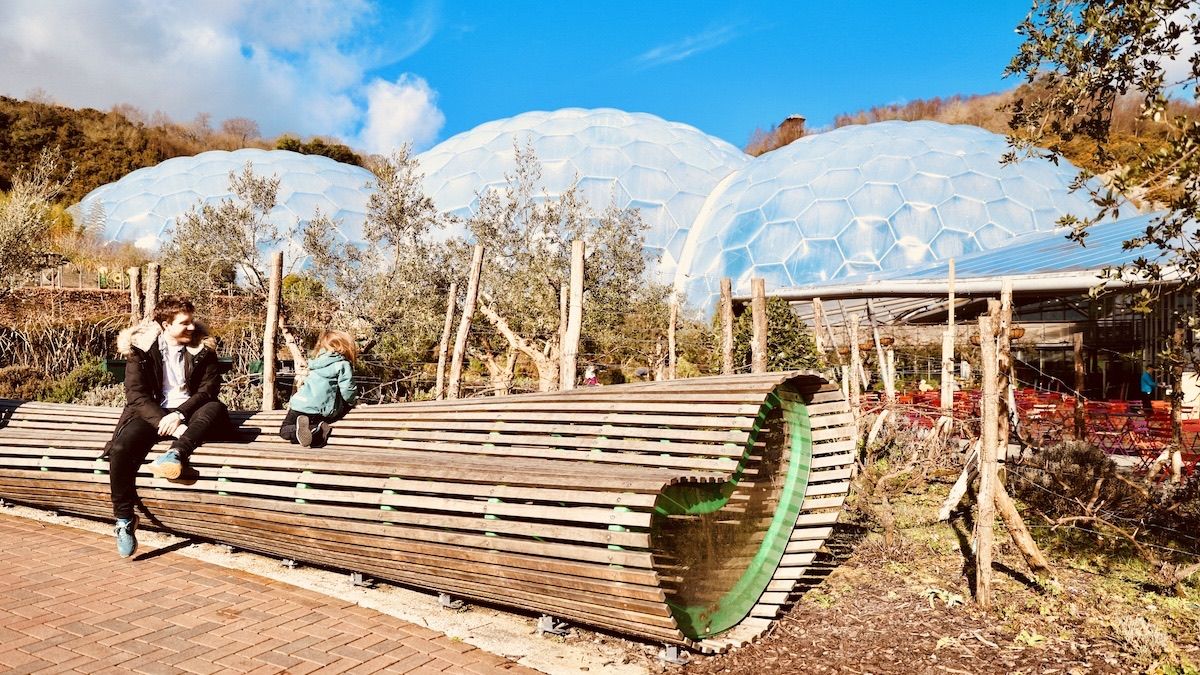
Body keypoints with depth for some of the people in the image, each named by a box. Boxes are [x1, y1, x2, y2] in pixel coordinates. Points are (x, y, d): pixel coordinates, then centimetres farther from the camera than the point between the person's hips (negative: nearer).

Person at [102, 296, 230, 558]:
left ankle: (176, 454, -48)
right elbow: (136, 395, -9)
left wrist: (179, 414, -21)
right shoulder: (140, 348, -3)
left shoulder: (202, 347, 1)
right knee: (120, 449, -28)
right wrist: (167, 423, -23)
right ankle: (125, 519, -15)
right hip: (152, 413, -1)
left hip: (189, 412, 1)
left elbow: (208, 388, -4)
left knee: (216, 408, -31)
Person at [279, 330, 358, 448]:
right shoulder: (343, 365, -2)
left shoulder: (317, 362, 17)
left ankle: (298, 429, -20)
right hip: (316, 410, -4)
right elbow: (346, 390, -8)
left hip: (299, 403, 5)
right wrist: (351, 402, 13)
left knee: (284, 431, 15)